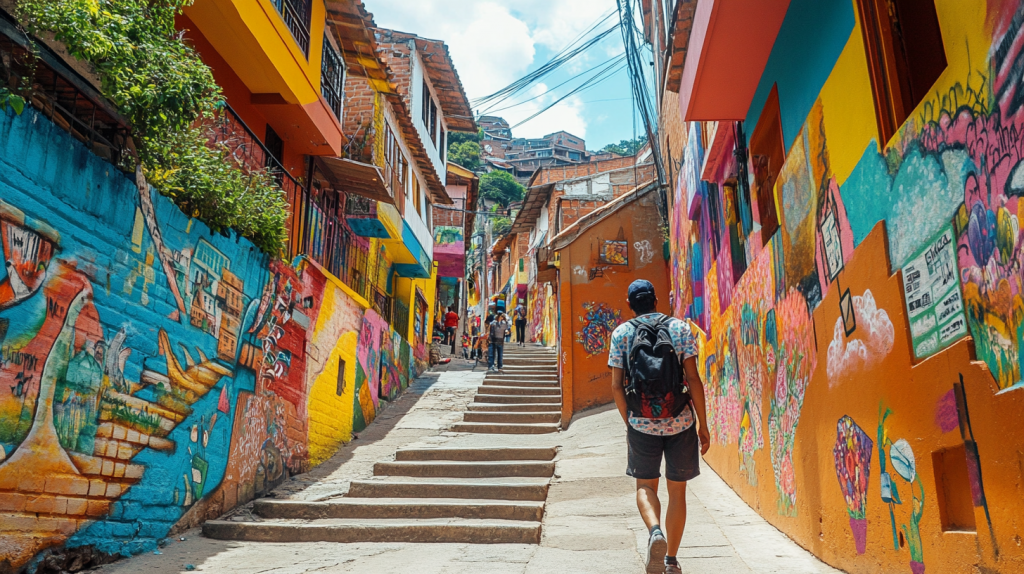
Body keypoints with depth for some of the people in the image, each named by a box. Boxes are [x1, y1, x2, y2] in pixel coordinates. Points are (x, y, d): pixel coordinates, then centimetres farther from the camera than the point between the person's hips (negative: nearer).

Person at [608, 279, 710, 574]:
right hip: (680, 423, 0)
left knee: (645, 485, 15)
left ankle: (656, 532, -13)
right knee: (677, 490, 14)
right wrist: (703, 425, 0)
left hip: (641, 423, 0)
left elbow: (616, 386, 0)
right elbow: (693, 379, -6)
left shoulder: (621, 333, 2)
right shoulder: (680, 328, 0)